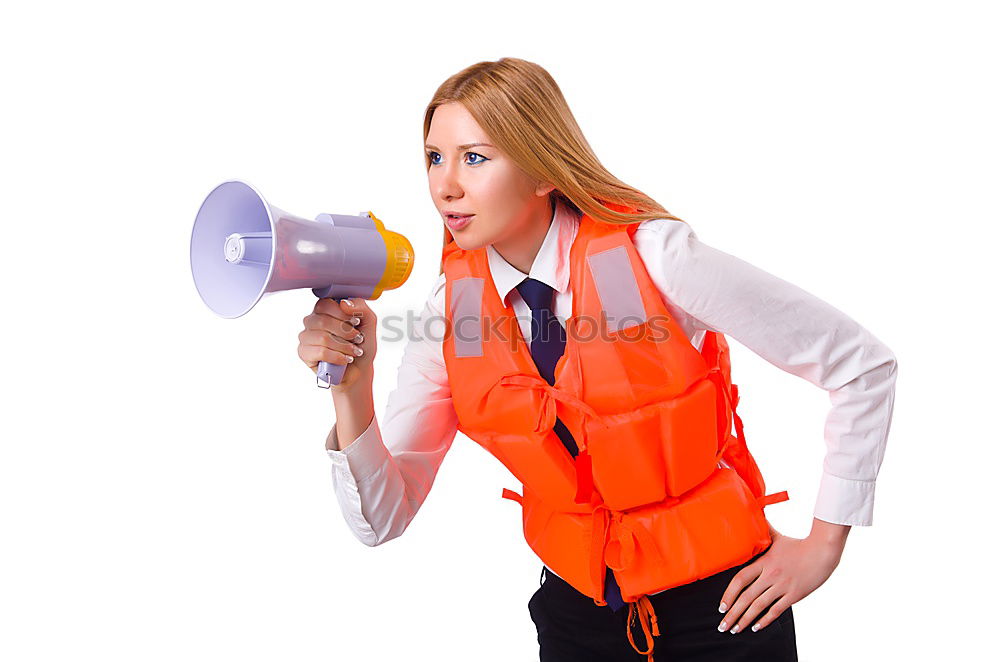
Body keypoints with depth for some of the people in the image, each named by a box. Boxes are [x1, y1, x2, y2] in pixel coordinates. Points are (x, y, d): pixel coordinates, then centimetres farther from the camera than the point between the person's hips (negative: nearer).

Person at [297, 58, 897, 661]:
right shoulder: (452, 307, -10)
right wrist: (352, 388, -26)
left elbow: (865, 364, -15)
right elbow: (383, 518, -9)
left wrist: (823, 545, -10)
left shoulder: (652, 256, -23)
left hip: (721, 600, -3)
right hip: (577, 606, 4)